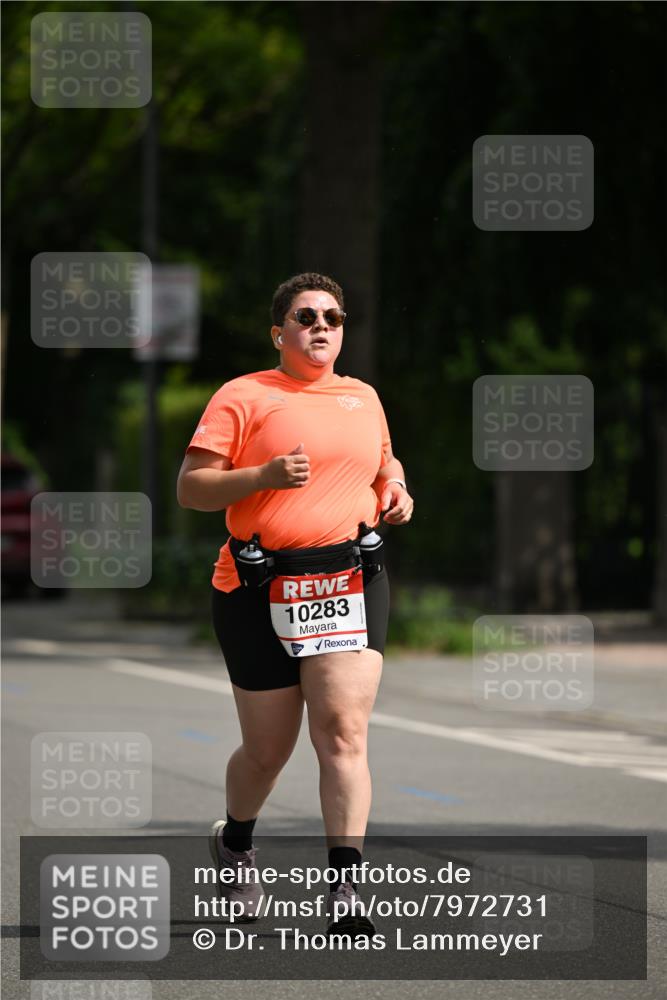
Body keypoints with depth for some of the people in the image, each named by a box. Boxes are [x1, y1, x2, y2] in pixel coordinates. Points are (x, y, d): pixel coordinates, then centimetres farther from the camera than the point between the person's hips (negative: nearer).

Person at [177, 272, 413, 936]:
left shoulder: (363, 398, 16)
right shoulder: (243, 396, 1)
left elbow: (385, 462, 35)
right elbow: (190, 488, -4)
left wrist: (395, 491, 12)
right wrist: (265, 475, -19)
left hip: (350, 581, 2)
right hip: (259, 589, -2)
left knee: (342, 730, -15)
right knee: (268, 749, 7)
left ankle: (344, 890, -17)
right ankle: (234, 844, 39)